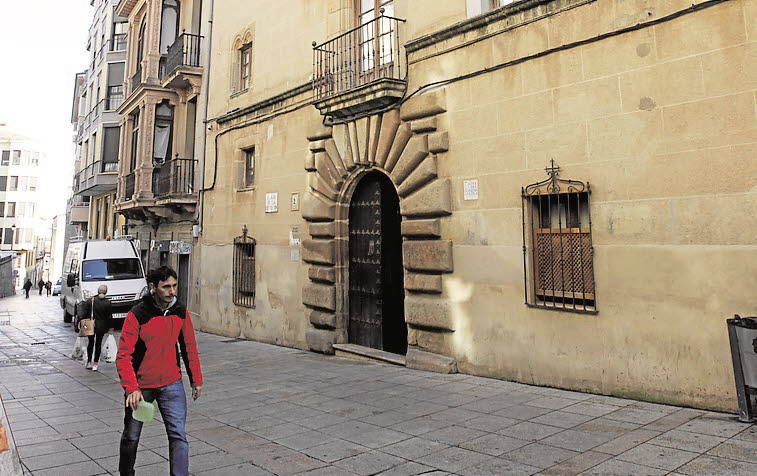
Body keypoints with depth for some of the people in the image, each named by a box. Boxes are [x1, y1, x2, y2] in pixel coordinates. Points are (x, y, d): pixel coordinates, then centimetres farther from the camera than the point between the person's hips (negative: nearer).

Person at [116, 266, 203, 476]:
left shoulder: (181, 312, -5)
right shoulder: (137, 315, -17)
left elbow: (190, 348, 6)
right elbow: (123, 356, -17)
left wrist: (196, 379, 8)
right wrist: (131, 388, -27)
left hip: (171, 383, 2)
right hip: (140, 386, -2)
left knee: (178, 436, -5)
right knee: (131, 437, 17)